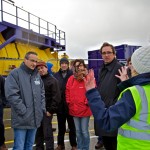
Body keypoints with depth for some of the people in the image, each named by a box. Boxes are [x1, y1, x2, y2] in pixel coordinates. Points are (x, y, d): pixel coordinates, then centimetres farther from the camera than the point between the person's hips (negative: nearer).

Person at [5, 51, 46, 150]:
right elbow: (11, 95, -17)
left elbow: (42, 93, 19)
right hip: (21, 119, -6)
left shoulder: (37, 75, 13)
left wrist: (42, 108, 6)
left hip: (35, 118, 6)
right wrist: (23, 111, -17)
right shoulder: (15, 74, -8)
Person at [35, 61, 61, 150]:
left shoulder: (52, 80, -5)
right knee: (38, 132, 14)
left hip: (46, 111, -6)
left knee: (47, 133, -2)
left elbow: (56, 97, -11)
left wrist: (51, 110, -14)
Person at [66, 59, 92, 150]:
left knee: (84, 131, 2)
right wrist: (69, 102, 4)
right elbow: (68, 91, 12)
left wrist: (87, 102, -12)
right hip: (74, 109, 5)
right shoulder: (71, 79, 6)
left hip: (85, 109, -4)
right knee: (78, 131, 16)